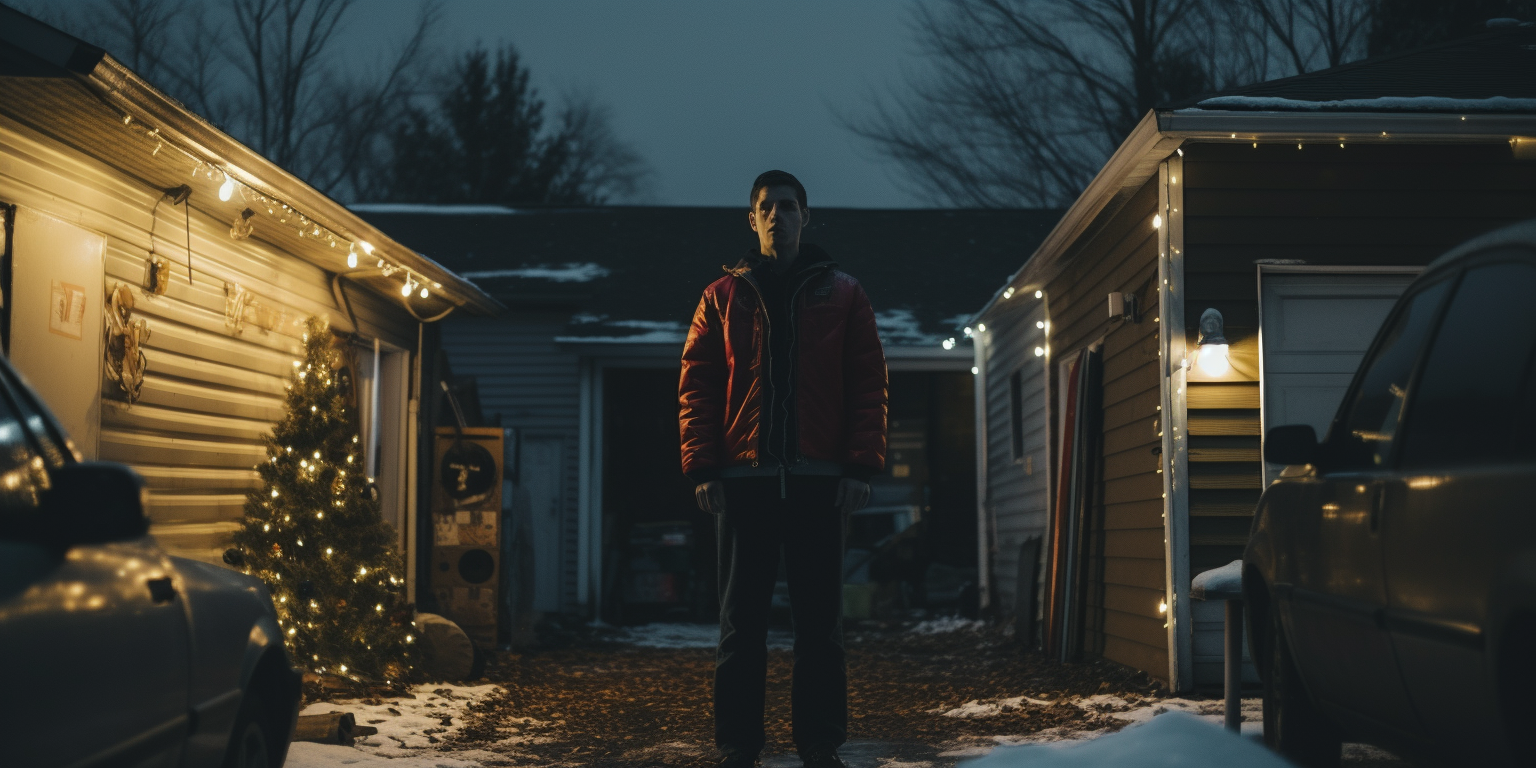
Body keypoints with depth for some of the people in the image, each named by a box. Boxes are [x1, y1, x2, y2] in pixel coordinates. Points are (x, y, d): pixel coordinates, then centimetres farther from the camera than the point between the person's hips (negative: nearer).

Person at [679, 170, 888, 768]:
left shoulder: (842, 296, 9)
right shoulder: (724, 297, 10)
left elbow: (868, 384, 4)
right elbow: (697, 384, 5)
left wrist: (861, 466, -5)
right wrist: (702, 467, -5)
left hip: (819, 481, 0)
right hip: (743, 478, 0)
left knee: (819, 619, 3)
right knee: (741, 620, 2)